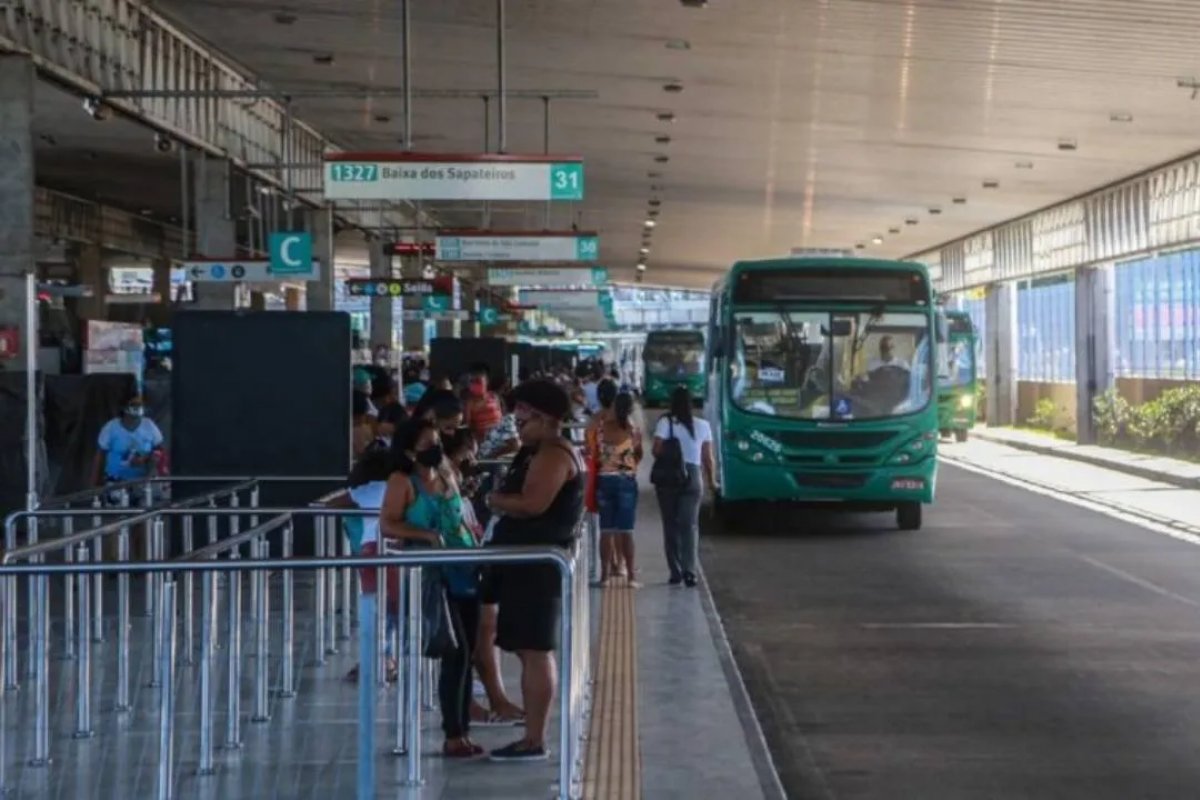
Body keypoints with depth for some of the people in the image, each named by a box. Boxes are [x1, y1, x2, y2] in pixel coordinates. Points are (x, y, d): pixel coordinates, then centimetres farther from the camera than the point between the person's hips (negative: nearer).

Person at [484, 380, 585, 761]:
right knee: (530, 651, 12)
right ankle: (532, 736, 16)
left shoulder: (553, 454, -13)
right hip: (528, 561, 11)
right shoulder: (540, 452, 20)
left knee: (535, 651, -9)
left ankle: (535, 741, -8)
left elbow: (533, 503, -24)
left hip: (539, 562, -11)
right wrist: (503, 502, 1)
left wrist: (495, 500, -9)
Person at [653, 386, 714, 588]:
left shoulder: (665, 423, -6)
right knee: (690, 524, 2)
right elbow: (708, 458, 3)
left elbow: (657, 450, -13)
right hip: (692, 477, 1)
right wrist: (711, 480, 15)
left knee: (670, 525, 9)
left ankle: (676, 572, 10)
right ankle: (689, 570, -14)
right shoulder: (703, 425, 2)